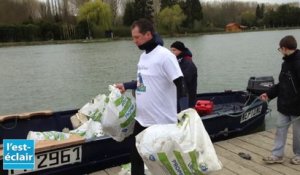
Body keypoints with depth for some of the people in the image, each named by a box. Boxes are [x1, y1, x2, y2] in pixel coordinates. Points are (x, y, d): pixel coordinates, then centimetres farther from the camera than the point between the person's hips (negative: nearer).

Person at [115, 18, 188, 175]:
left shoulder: (165, 56, -17)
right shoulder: (143, 55, 10)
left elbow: (180, 84, -21)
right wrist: (126, 86, 17)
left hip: (162, 122, -8)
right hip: (142, 119, 9)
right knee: (136, 156, 20)